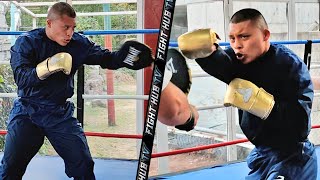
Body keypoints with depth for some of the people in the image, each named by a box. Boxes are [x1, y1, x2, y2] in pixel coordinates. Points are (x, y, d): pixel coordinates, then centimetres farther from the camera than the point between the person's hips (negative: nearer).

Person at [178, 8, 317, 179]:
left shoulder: (290, 64, -19)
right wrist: (206, 50, -49)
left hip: (291, 157, -7)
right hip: (261, 153, 7)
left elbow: (301, 122, -27)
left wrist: (257, 101, -36)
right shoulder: (242, 59, 0)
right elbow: (220, 64, -26)